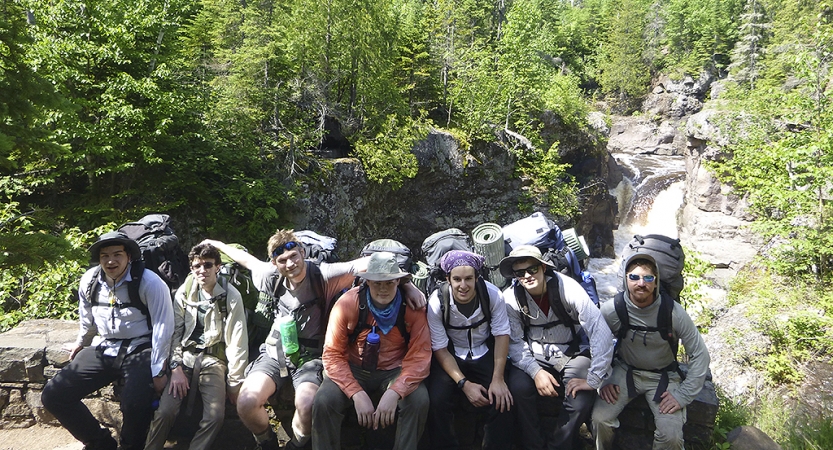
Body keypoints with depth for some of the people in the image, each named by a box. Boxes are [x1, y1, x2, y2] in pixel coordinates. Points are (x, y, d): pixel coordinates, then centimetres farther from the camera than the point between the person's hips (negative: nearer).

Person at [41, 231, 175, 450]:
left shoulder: (149, 283, -16)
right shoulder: (89, 280, 0)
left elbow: (163, 327, -15)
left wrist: (158, 370, -15)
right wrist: (81, 342, 33)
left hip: (139, 350, -6)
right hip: (102, 349, 6)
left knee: (135, 404, -30)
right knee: (52, 396, -4)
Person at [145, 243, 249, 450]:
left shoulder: (231, 297, -6)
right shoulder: (184, 292, 5)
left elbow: (237, 341, -5)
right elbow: (174, 332, 6)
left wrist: (235, 382, -4)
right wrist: (176, 368, -7)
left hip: (213, 359, -2)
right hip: (185, 356, 2)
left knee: (215, 416, -21)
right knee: (165, 411, -18)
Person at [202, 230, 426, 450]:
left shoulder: (322, 274, -13)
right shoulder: (272, 277, 1)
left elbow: (368, 263, -21)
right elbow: (247, 260, 22)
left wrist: (406, 283, -32)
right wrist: (216, 244, 37)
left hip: (310, 356, -3)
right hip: (275, 352, 4)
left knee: (307, 405, -34)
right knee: (246, 403, -23)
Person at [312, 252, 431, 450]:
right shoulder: (348, 303, -17)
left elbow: (419, 356, -17)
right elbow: (333, 354, -15)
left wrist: (395, 392, -32)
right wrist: (357, 393, -28)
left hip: (394, 371, 0)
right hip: (354, 369, 0)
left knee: (419, 400, -28)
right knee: (324, 401, -26)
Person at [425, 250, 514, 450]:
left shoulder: (492, 294, -19)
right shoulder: (437, 302, -21)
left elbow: (501, 334, -10)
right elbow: (440, 349, -13)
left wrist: (498, 379, -18)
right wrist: (464, 384, -21)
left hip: (485, 353, 1)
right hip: (450, 357, -1)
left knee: (502, 399, -20)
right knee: (437, 401, -23)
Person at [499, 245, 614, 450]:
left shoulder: (567, 288, -22)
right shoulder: (510, 297, -12)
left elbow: (601, 333, -26)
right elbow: (514, 342, -7)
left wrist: (593, 380, -27)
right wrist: (536, 372, -24)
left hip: (572, 353, -1)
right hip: (536, 354, 2)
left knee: (581, 402, -25)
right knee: (518, 387, -27)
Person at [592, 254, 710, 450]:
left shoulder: (674, 313, -21)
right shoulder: (611, 309, -18)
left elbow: (700, 355, -12)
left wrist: (682, 395, -14)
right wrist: (601, 380, -9)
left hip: (663, 375, 0)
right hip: (625, 370, 1)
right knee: (600, 417, -21)